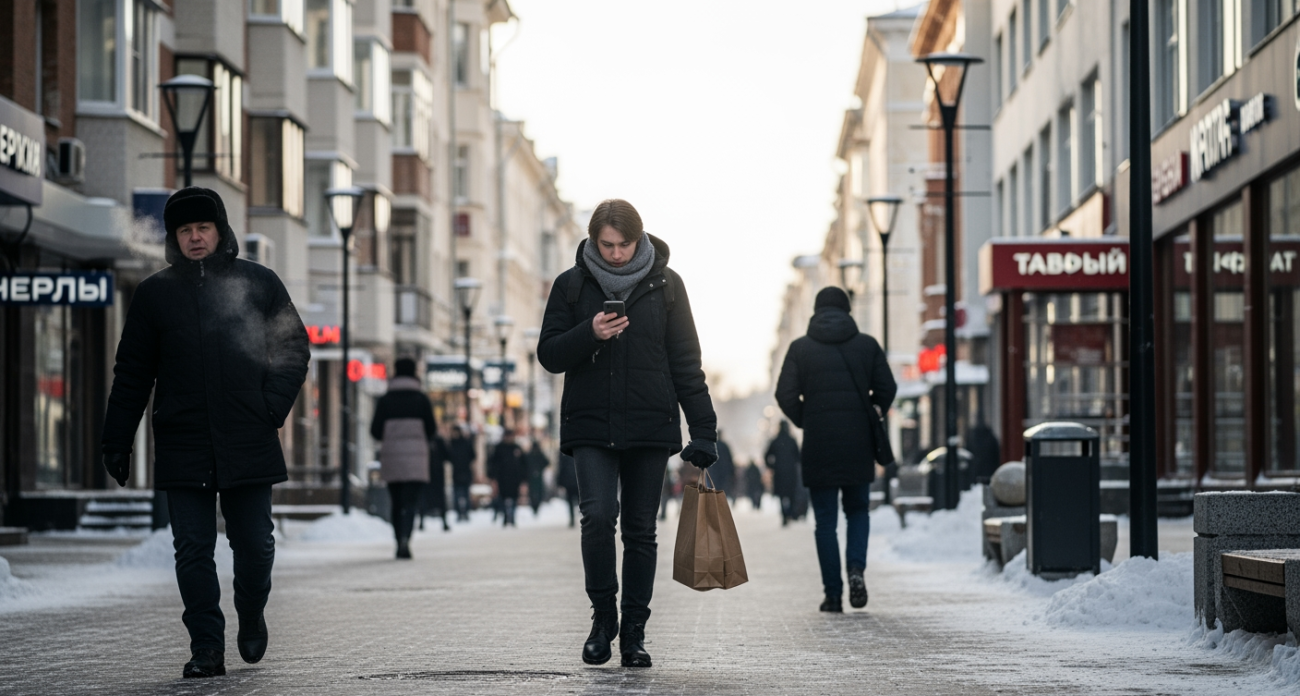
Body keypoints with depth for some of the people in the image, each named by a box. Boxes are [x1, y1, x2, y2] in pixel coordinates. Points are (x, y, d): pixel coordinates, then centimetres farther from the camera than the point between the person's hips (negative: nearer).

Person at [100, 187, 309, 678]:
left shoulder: (259, 283, 5)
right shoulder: (154, 294, 8)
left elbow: (294, 351, 9)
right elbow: (131, 374, 11)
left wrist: (272, 408, -4)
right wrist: (116, 443, 7)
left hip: (249, 444, -1)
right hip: (182, 448, 1)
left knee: (254, 543, 4)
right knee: (193, 550, -3)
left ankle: (251, 618, 30)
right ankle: (207, 647, 1)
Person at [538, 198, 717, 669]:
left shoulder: (664, 284, 4)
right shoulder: (572, 285, 4)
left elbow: (686, 361, 5)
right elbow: (548, 355, 4)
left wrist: (703, 430, -1)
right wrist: (589, 334, -16)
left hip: (650, 427, 1)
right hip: (591, 426, -1)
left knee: (640, 529, 4)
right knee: (599, 515, -18)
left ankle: (634, 631, 13)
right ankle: (603, 616, 0)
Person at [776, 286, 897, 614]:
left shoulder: (800, 348, 0)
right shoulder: (867, 345, 4)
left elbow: (785, 394, -6)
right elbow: (887, 388, 3)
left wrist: (805, 423, 9)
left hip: (818, 447, -1)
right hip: (858, 446, 1)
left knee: (825, 521, 5)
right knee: (858, 510, 17)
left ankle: (833, 593, 2)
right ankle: (856, 568, -8)